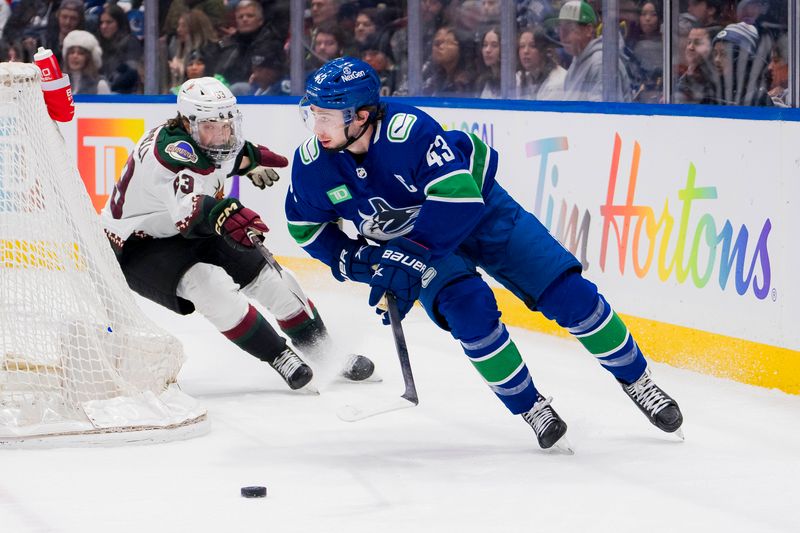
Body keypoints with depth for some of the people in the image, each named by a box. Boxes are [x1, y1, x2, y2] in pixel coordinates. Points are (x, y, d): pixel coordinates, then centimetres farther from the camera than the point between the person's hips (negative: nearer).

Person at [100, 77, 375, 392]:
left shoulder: (205, 138, -6)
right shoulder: (172, 148, -33)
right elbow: (185, 204, -54)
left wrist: (249, 160, 23)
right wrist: (222, 215, -71)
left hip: (189, 234, 9)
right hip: (136, 247, -9)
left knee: (268, 276, 2)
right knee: (209, 283, -32)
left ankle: (328, 352, 16)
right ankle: (280, 358, -22)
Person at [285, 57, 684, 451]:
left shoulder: (409, 131, -37)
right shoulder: (311, 163, -20)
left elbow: (458, 199, -42)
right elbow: (306, 227, -3)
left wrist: (409, 257, -43)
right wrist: (358, 261, -15)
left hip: (479, 208, -3)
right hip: (409, 243, 3)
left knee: (567, 292, -8)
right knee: (468, 308, -25)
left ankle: (636, 381, 10)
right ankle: (530, 409, -9)